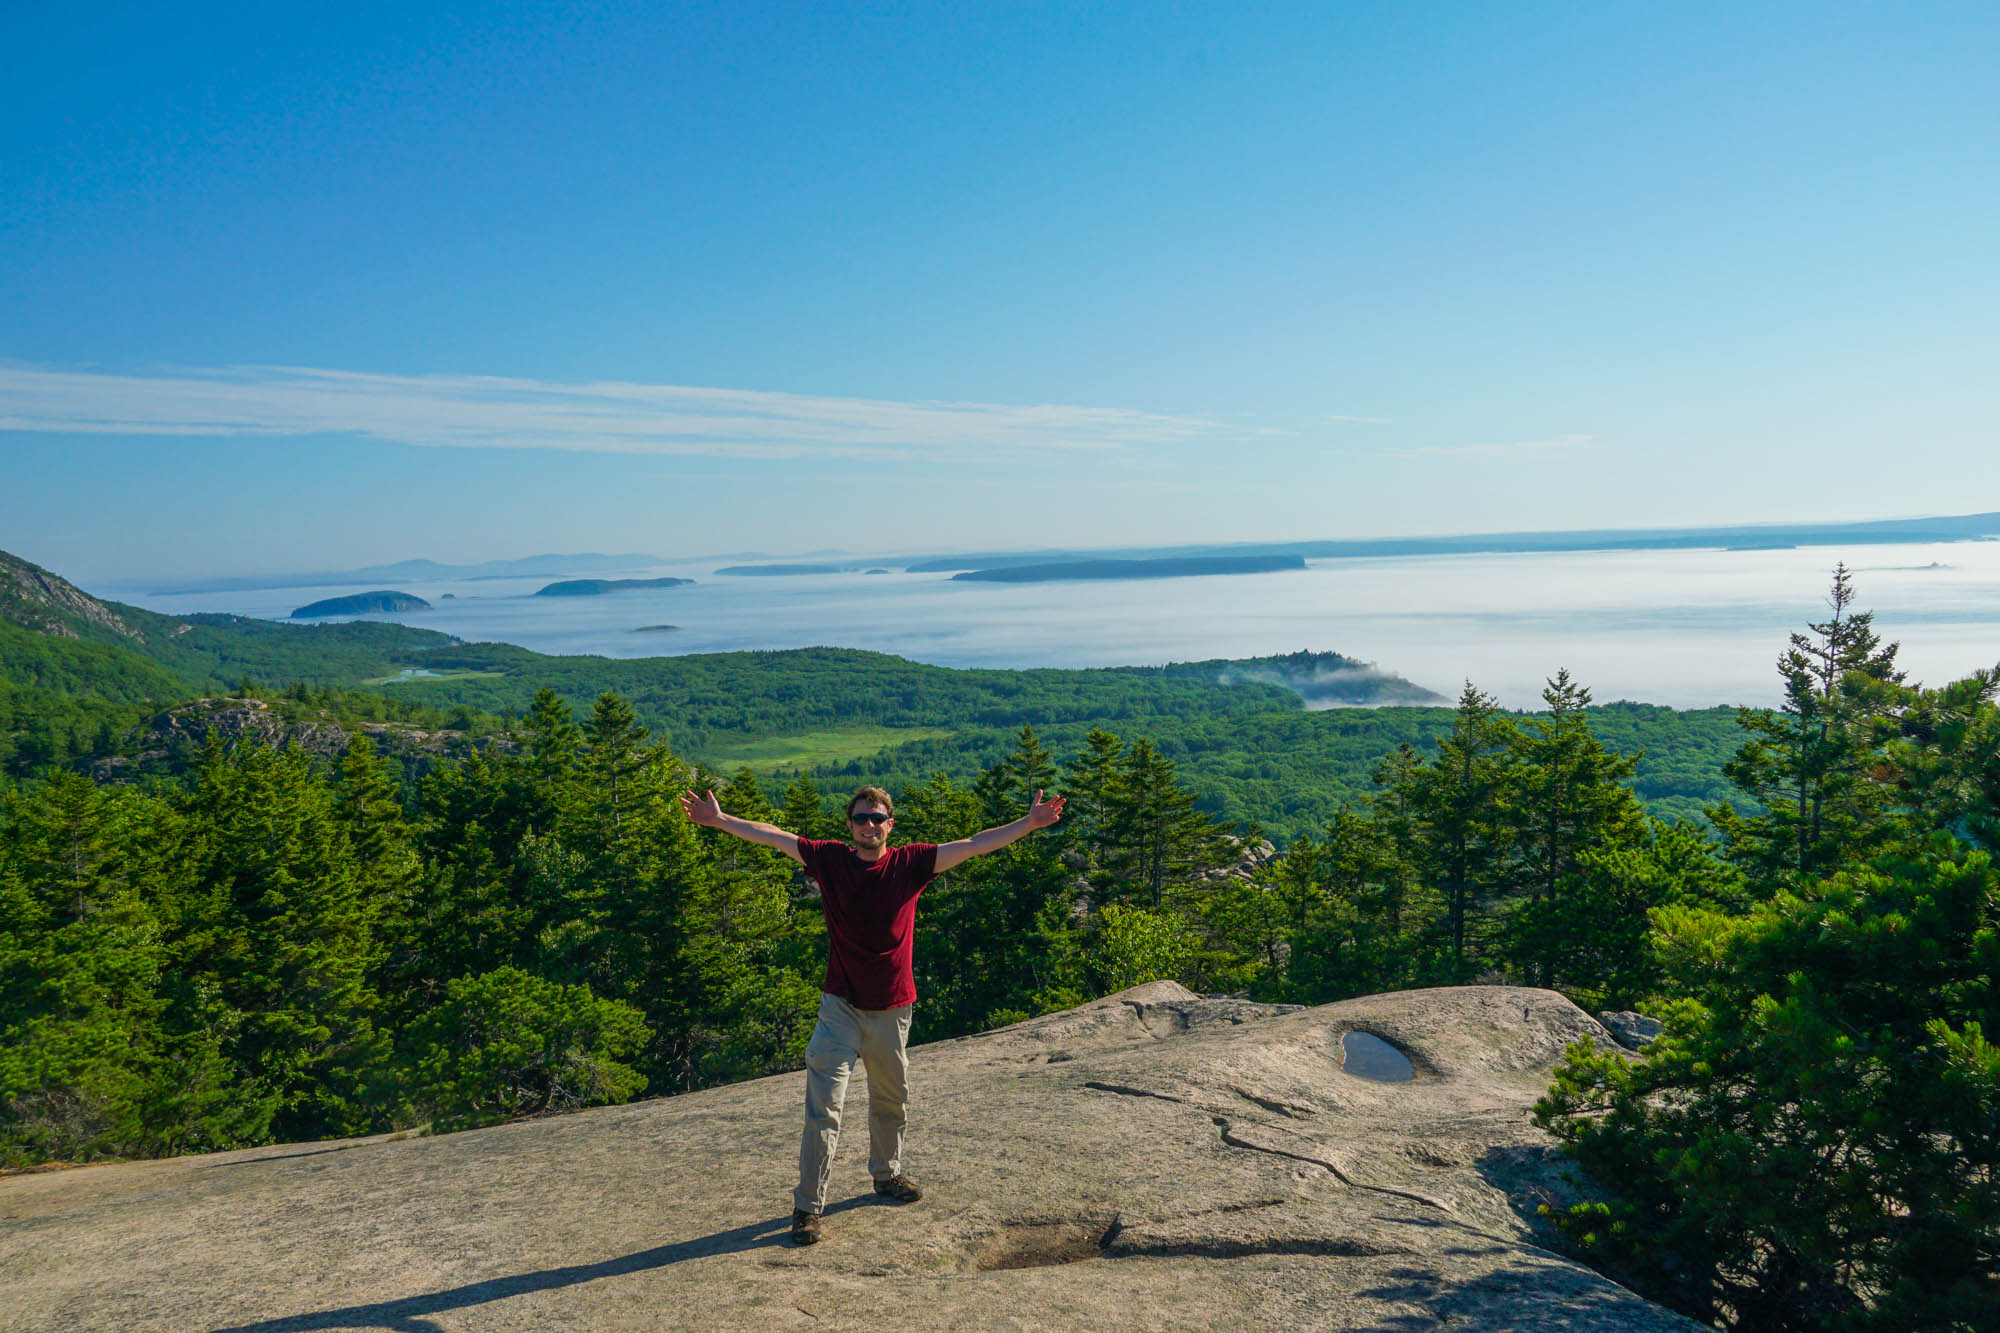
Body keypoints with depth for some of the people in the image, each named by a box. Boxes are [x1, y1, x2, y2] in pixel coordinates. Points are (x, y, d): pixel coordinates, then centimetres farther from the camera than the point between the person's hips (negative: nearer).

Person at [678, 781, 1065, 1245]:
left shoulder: (911, 863, -6)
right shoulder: (830, 859, -5)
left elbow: (973, 845, -8)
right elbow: (772, 836, -2)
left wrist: (1030, 823, -14)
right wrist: (719, 820, -4)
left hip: (892, 1009, 2)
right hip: (840, 1006, -2)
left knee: (891, 1100, 20)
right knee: (822, 1108, -8)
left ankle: (887, 1174, 44)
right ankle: (807, 1206, 2)